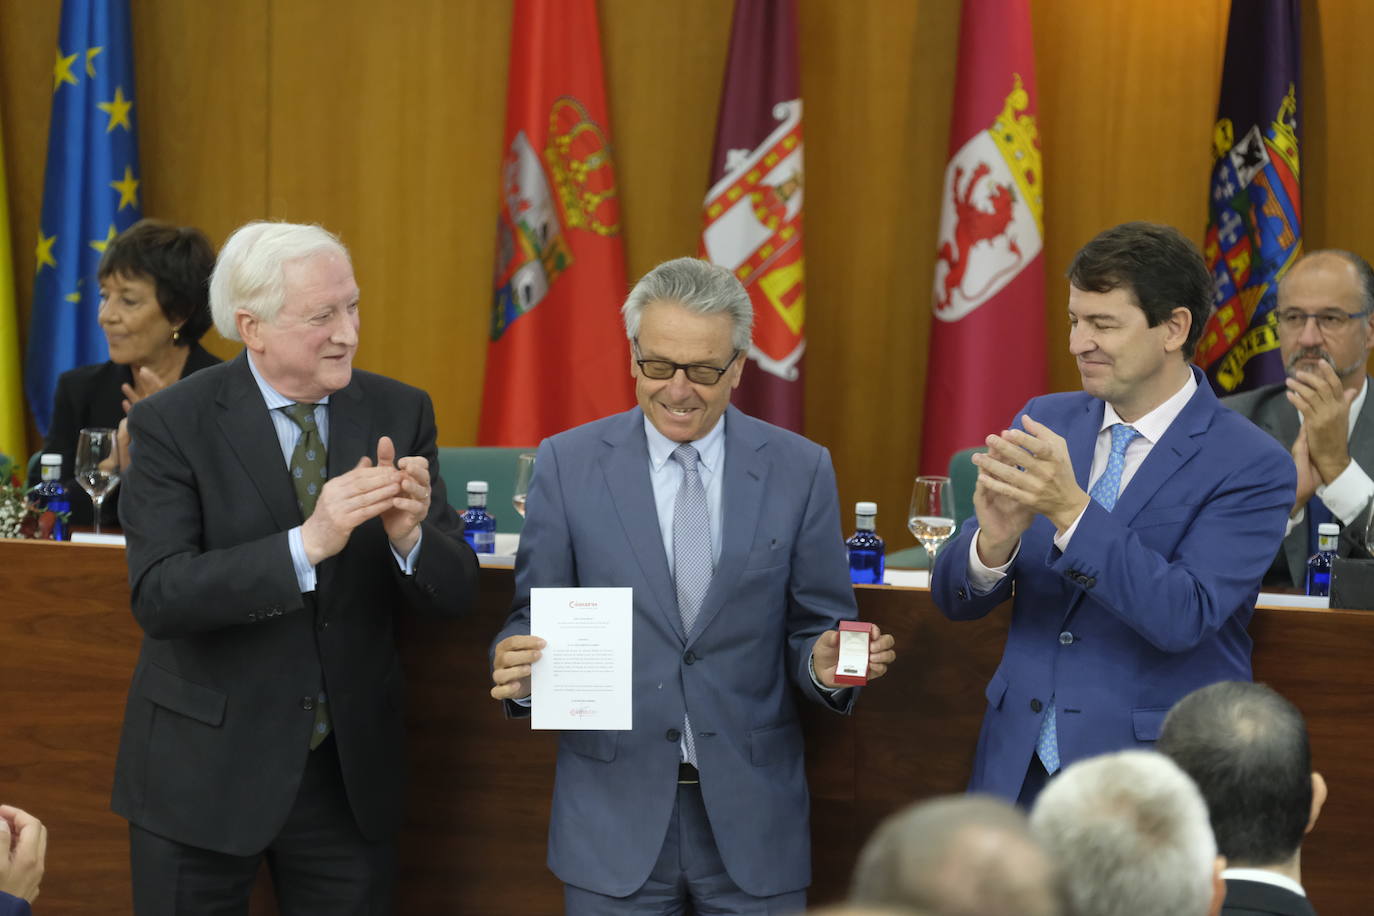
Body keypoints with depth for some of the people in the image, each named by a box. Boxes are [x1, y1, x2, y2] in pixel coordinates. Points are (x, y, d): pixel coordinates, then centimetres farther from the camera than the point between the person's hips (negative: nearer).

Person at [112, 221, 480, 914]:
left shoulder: (398, 413, -1)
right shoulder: (173, 424, -11)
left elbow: (454, 591, -2)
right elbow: (159, 596, -22)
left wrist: (409, 536, -25)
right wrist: (307, 544, -33)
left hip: (351, 771, 3)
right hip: (204, 770, -3)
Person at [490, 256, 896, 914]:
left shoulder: (800, 471, 1)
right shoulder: (568, 464, 0)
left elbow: (813, 629, 5)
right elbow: (536, 617, 3)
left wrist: (826, 662, -17)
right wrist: (518, 667, -19)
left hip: (751, 817, 0)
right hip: (615, 816, 0)